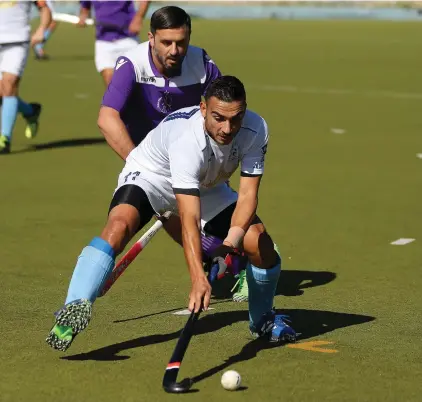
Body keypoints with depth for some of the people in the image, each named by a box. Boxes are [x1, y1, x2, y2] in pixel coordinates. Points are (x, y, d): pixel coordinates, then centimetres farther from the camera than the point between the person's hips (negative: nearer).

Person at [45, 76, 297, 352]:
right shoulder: (185, 140, -40)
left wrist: (231, 241, -37)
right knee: (119, 225, -35)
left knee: (261, 244, -11)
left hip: (208, 187, 5)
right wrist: (198, 279, -53)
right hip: (148, 175, -5)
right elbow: (190, 220, -45)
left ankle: (263, 320, 17)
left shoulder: (256, 130, -26)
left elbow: (248, 195, -20)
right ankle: (73, 309, -41)